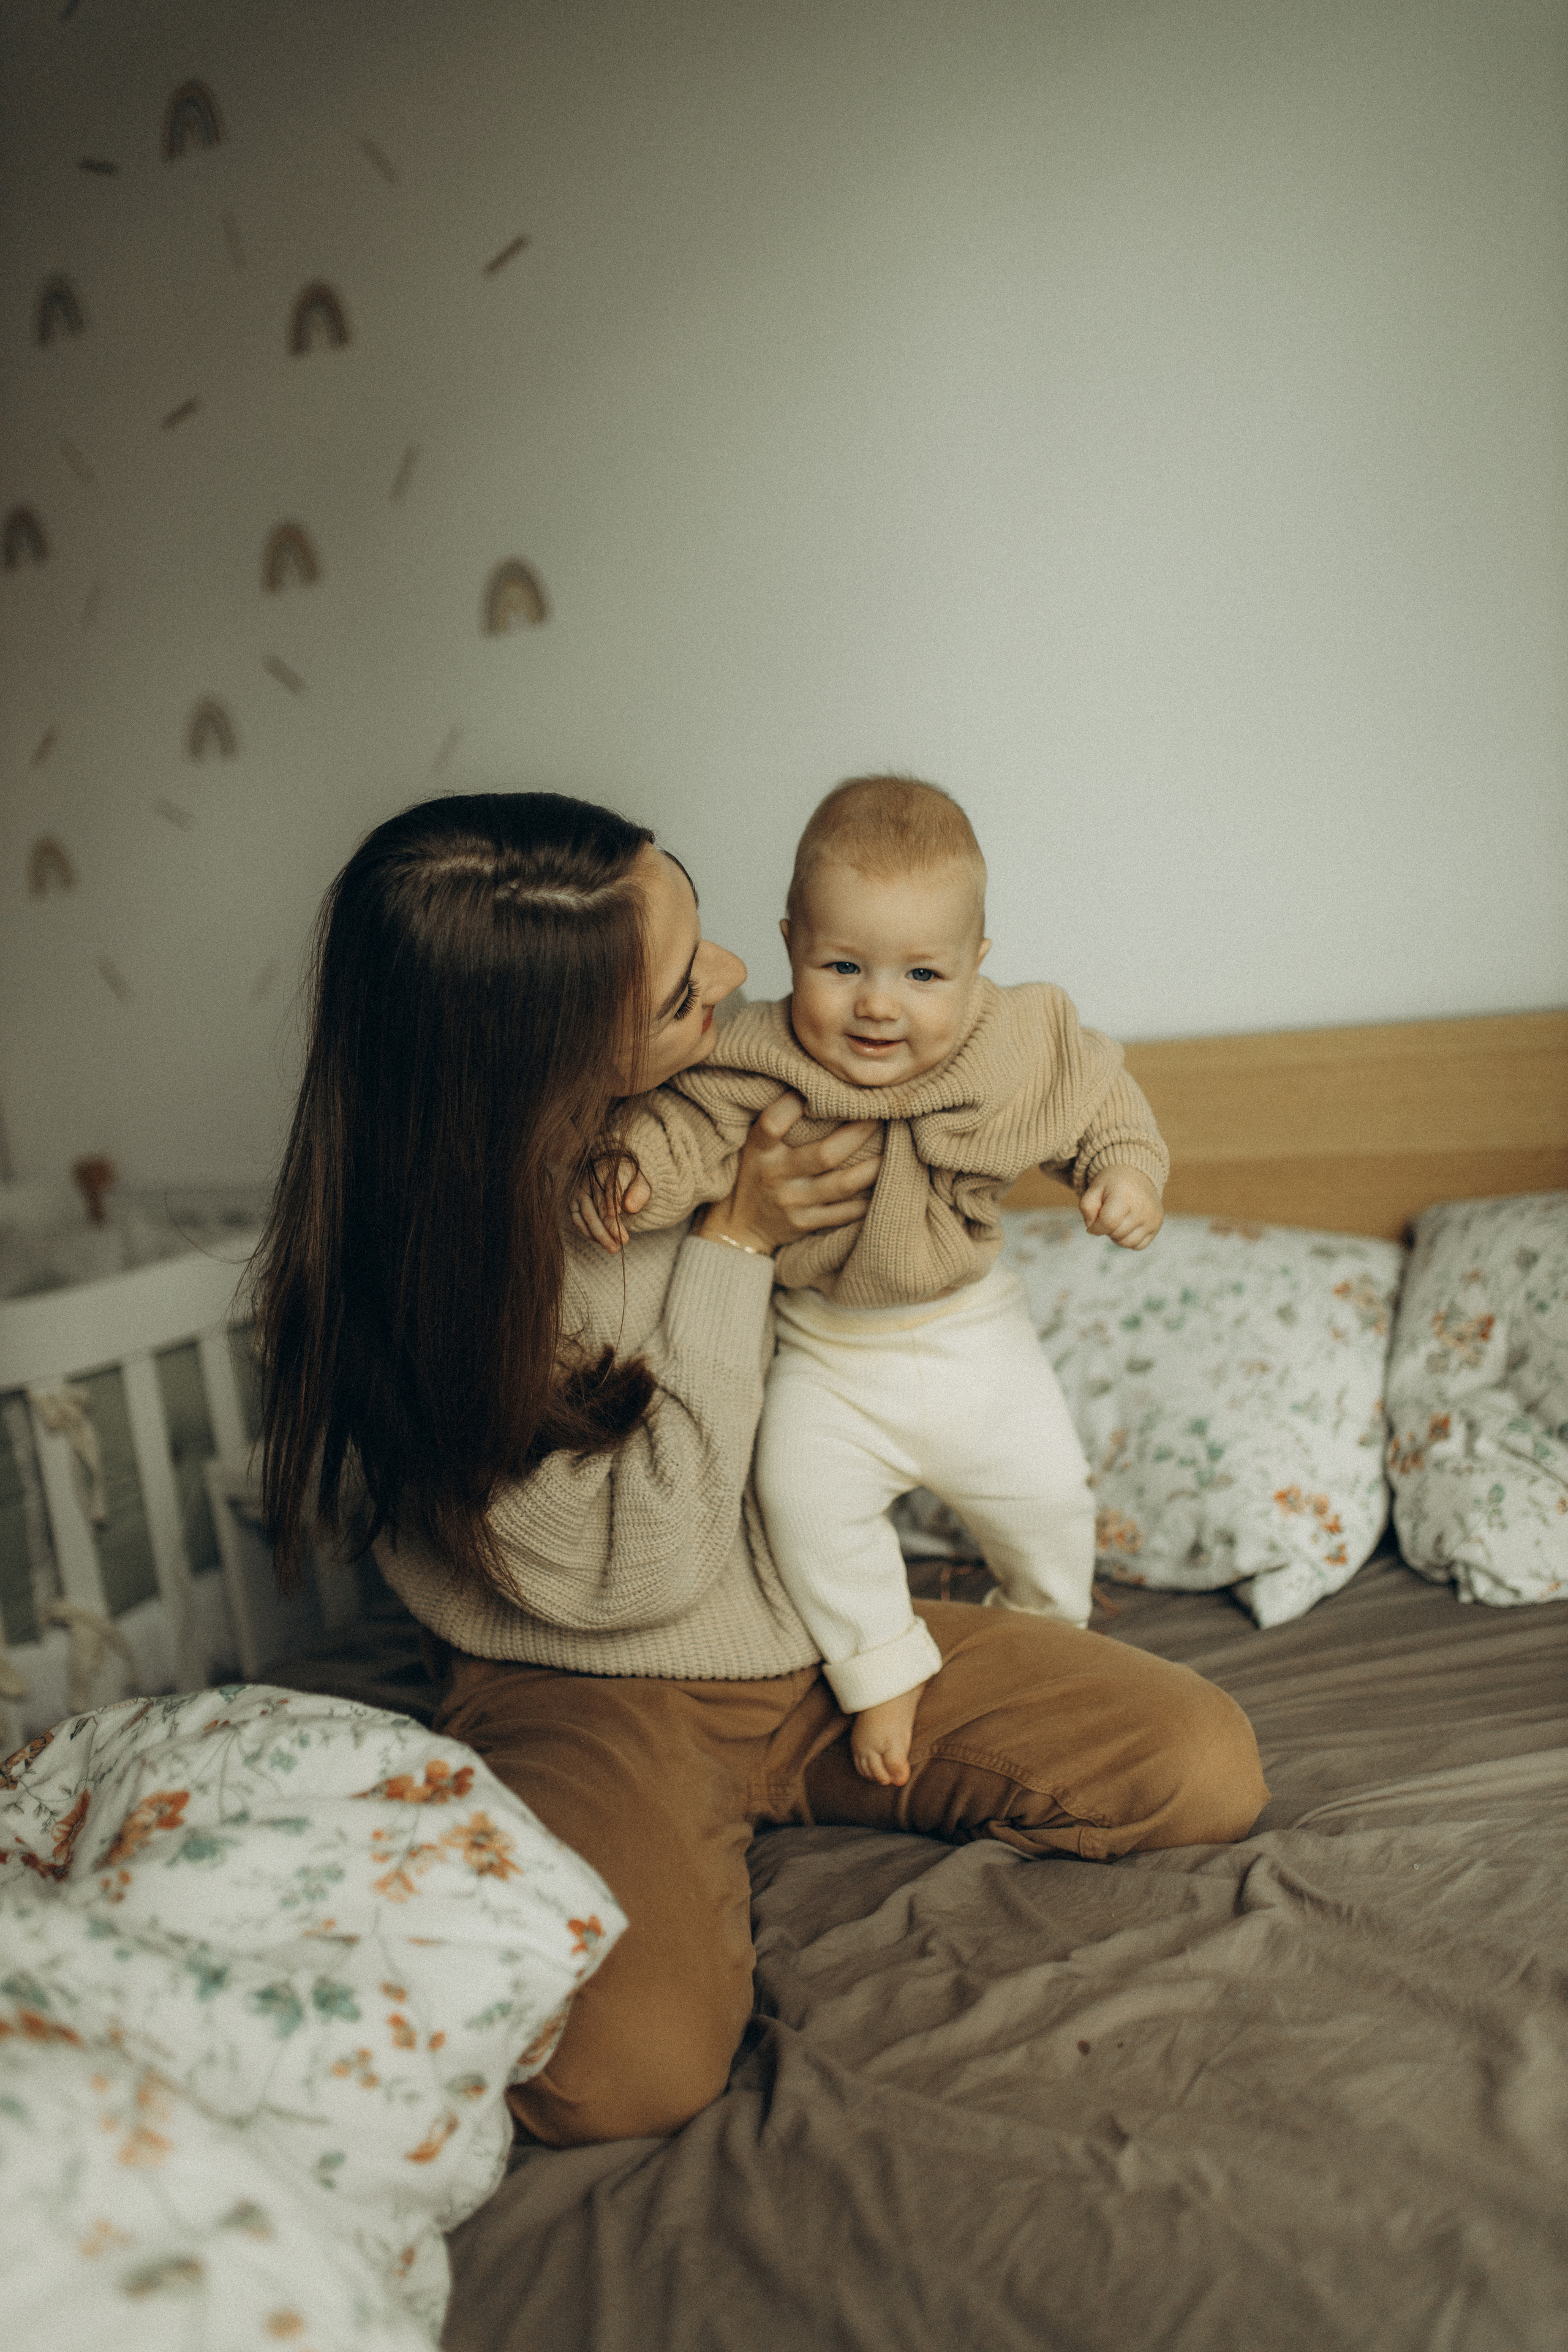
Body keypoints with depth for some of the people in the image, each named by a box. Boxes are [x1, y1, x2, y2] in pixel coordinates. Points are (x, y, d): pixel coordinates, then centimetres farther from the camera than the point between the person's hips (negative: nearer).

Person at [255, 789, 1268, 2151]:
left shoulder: (723, 1079, -7)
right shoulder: (406, 1273, -24)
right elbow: (633, 1571, -22)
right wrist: (732, 1247, -25)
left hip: (831, 1637, 6)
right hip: (592, 1692, -5)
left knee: (1210, 1767, -6)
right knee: (621, 2072, -32)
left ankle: (762, 1810, 6)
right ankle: (683, 1863, 2)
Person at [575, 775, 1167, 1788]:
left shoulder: (1024, 1048, -17)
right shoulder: (756, 1063, -23)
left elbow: (1099, 1095, -2)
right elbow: (684, 1121, -16)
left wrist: (1126, 1171, -19)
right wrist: (630, 1172, -36)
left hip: (972, 1329, 1)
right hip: (827, 1349, -1)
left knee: (1047, 1492, 8)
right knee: (807, 1496, -16)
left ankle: (1047, 1636, 41)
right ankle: (884, 1668, 10)